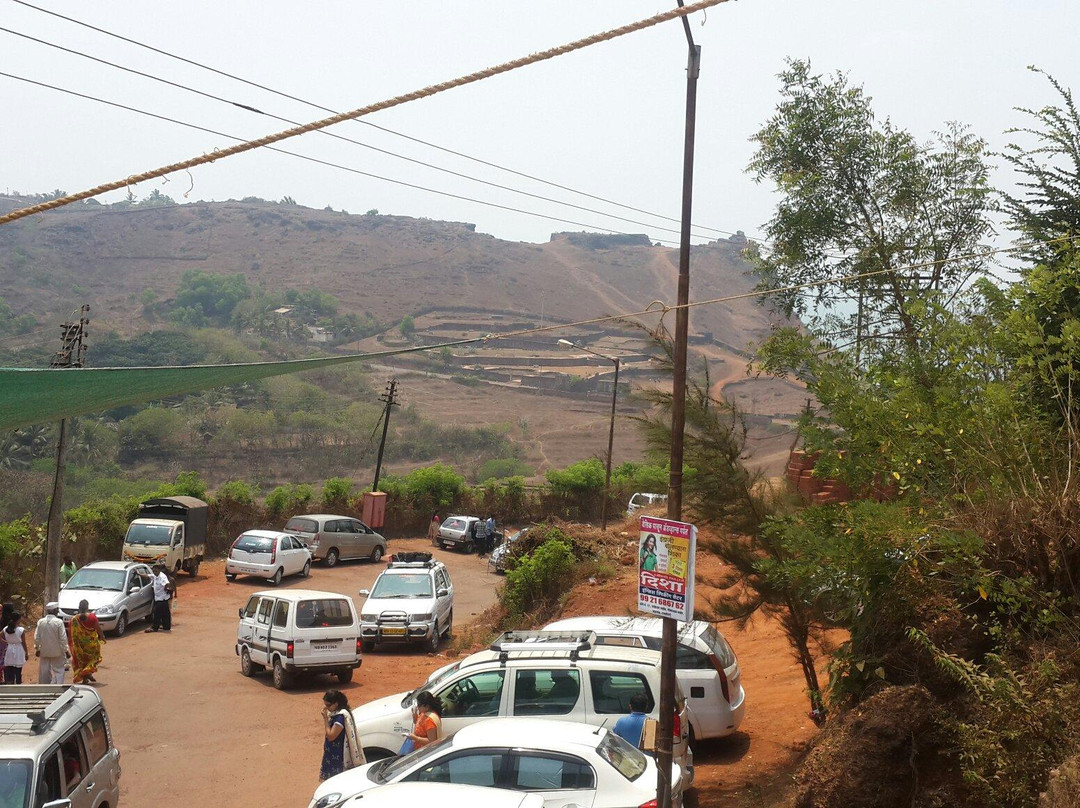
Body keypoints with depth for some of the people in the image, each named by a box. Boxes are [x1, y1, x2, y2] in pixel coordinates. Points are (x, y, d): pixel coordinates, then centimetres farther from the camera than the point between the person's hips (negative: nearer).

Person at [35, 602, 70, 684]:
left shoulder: (40, 622, -5)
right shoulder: (59, 622, -16)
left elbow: (36, 637, 0)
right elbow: (63, 638, -13)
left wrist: (37, 649, 13)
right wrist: (66, 650, -3)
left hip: (44, 652, 4)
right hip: (57, 652, -4)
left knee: (44, 672, 14)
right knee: (58, 671, 5)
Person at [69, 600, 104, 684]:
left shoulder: (74, 619, -8)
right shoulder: (92, 616, -14)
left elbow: (72, 633, -2)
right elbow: (98, 629, -8)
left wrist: (73, 644, 10)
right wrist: (102, 637, 7)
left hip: (80, 644, 1)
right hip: (91, 642, -1)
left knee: (82, 660, 14)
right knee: (92, 658, 19)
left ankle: (84, 678, 14)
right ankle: (89, 673, 4)